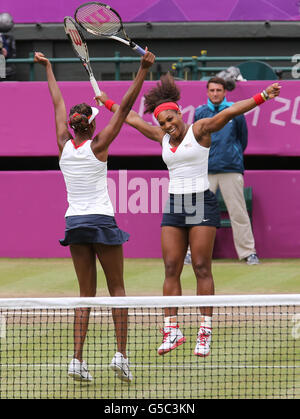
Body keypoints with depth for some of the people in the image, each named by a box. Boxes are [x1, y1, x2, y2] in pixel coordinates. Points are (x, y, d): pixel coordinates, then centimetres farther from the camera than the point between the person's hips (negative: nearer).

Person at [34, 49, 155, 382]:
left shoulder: (64, 145, 2)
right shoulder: (97, 145, -8)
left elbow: (58, 103, 14)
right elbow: (125, 106, -10)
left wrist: (48, 67, 28)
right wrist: (144, 69, -12)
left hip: (74, 222, 4)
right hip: (101, 220, -4)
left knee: (86, 293, 7)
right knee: (116, 289, 5)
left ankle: (77, 359, -4)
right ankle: (121, 353, -7)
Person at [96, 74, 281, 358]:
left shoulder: (199, 130, -3)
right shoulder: (163, 138, 13)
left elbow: (229, 112, -15)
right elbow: (133, 119, 27)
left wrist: (262, 97, -24)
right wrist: (108, 103, 37)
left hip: (201, 203, -5)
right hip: (174, 206, 6)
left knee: (202, 269, -6)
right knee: (171, 269, 0)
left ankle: (205, 333, -6)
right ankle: (171, 329, 1)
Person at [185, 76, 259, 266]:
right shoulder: (200, 113, 6)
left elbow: (243, 139, 14)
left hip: (231, 170, -1)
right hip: (206, 171, 1)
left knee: (239, 212, 0)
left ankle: (248, 252, 6)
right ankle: (193, 251, 8)